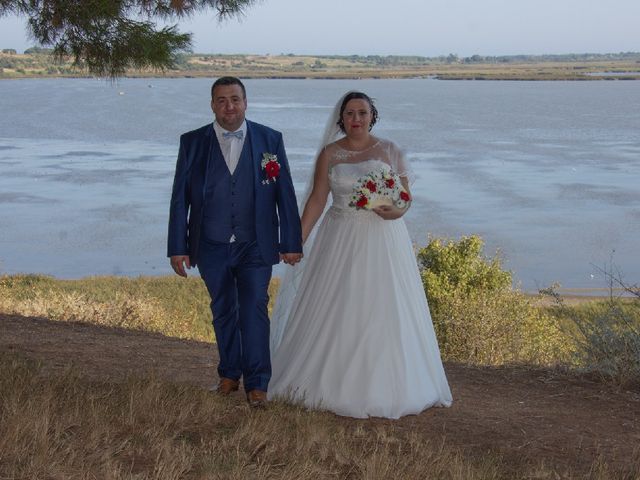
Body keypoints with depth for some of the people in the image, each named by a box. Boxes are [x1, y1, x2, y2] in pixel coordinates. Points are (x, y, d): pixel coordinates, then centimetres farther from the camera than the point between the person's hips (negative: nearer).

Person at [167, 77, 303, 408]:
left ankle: (256, 383, 4)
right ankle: (230, 373, 30)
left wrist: (291, 243, -2)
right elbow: (180, 198, 0)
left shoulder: (270, 140, -2)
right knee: (223, 311, 14)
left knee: (254, 310, -5)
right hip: (211, 248, 2)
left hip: (255, 246, -1)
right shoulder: (192, 143, -2)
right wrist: (177, 248, -3)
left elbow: (285, 195, 0)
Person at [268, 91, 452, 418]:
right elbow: (317, 199, 1)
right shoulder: (330, 154, 4)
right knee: (335, 311, 2)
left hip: (383, 241, 0)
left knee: (383, 311, 1)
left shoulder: (390, 151, 2)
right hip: (341, 241, 1)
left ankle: (383, 387, 12)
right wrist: (298, 239, -7)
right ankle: (331, 382, 15)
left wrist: (397, 211, -20)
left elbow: (407, 195, 2)